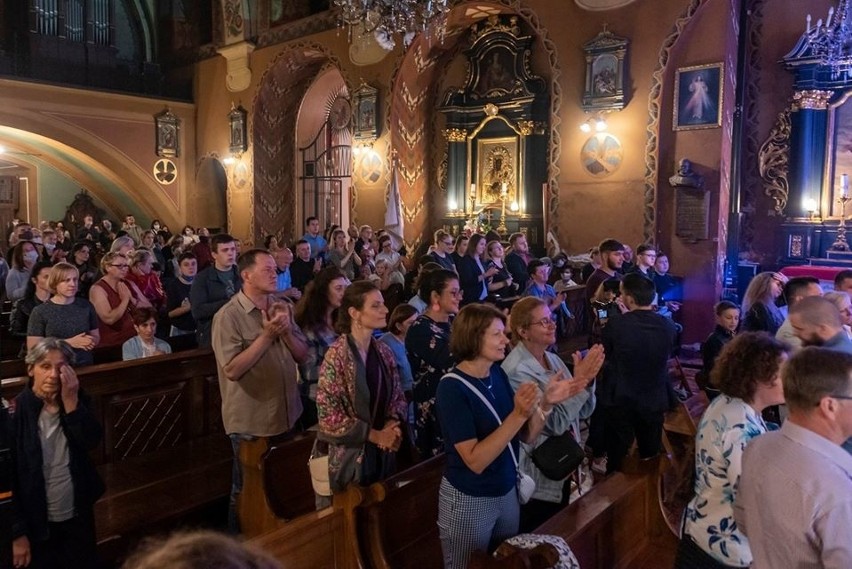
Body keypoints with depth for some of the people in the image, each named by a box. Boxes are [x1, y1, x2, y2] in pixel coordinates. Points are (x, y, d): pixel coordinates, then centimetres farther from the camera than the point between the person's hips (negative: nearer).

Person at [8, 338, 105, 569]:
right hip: (36, 522, -3)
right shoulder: (15, 412, -16)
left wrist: (70, 401, -25)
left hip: (78, 516, 3)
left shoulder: (77, 400, -4)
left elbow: (92, 442, -17)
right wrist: (18, 532, -11)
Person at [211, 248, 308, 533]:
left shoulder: (282, 307, 3)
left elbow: (302, 355, 3)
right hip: (250, 422, -6)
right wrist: (267, 335, -24)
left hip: (286, 415, 6)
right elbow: (232, 370, -24)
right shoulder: (228, 316, -17)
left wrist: (285, 330, -15)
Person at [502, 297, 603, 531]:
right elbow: (554, 422, -25)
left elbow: (584, 411, 2)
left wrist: (587, 379, -16)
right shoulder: (516, 371, -23)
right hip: (536, 478, -8)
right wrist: (579, 380, -27)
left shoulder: (553, 359, 2)